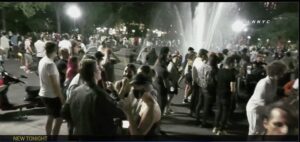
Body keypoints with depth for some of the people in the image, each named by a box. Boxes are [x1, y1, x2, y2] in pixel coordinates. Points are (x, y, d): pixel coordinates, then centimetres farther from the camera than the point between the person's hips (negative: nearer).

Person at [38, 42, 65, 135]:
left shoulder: (42, 61, 7)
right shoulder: (50, 63, -22)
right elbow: (54, 83, -23)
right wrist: (61, 97, -17)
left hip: (44, 93, 10)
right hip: (52, 95, -9)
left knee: (50, 117, 19)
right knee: (59, 118, -1)